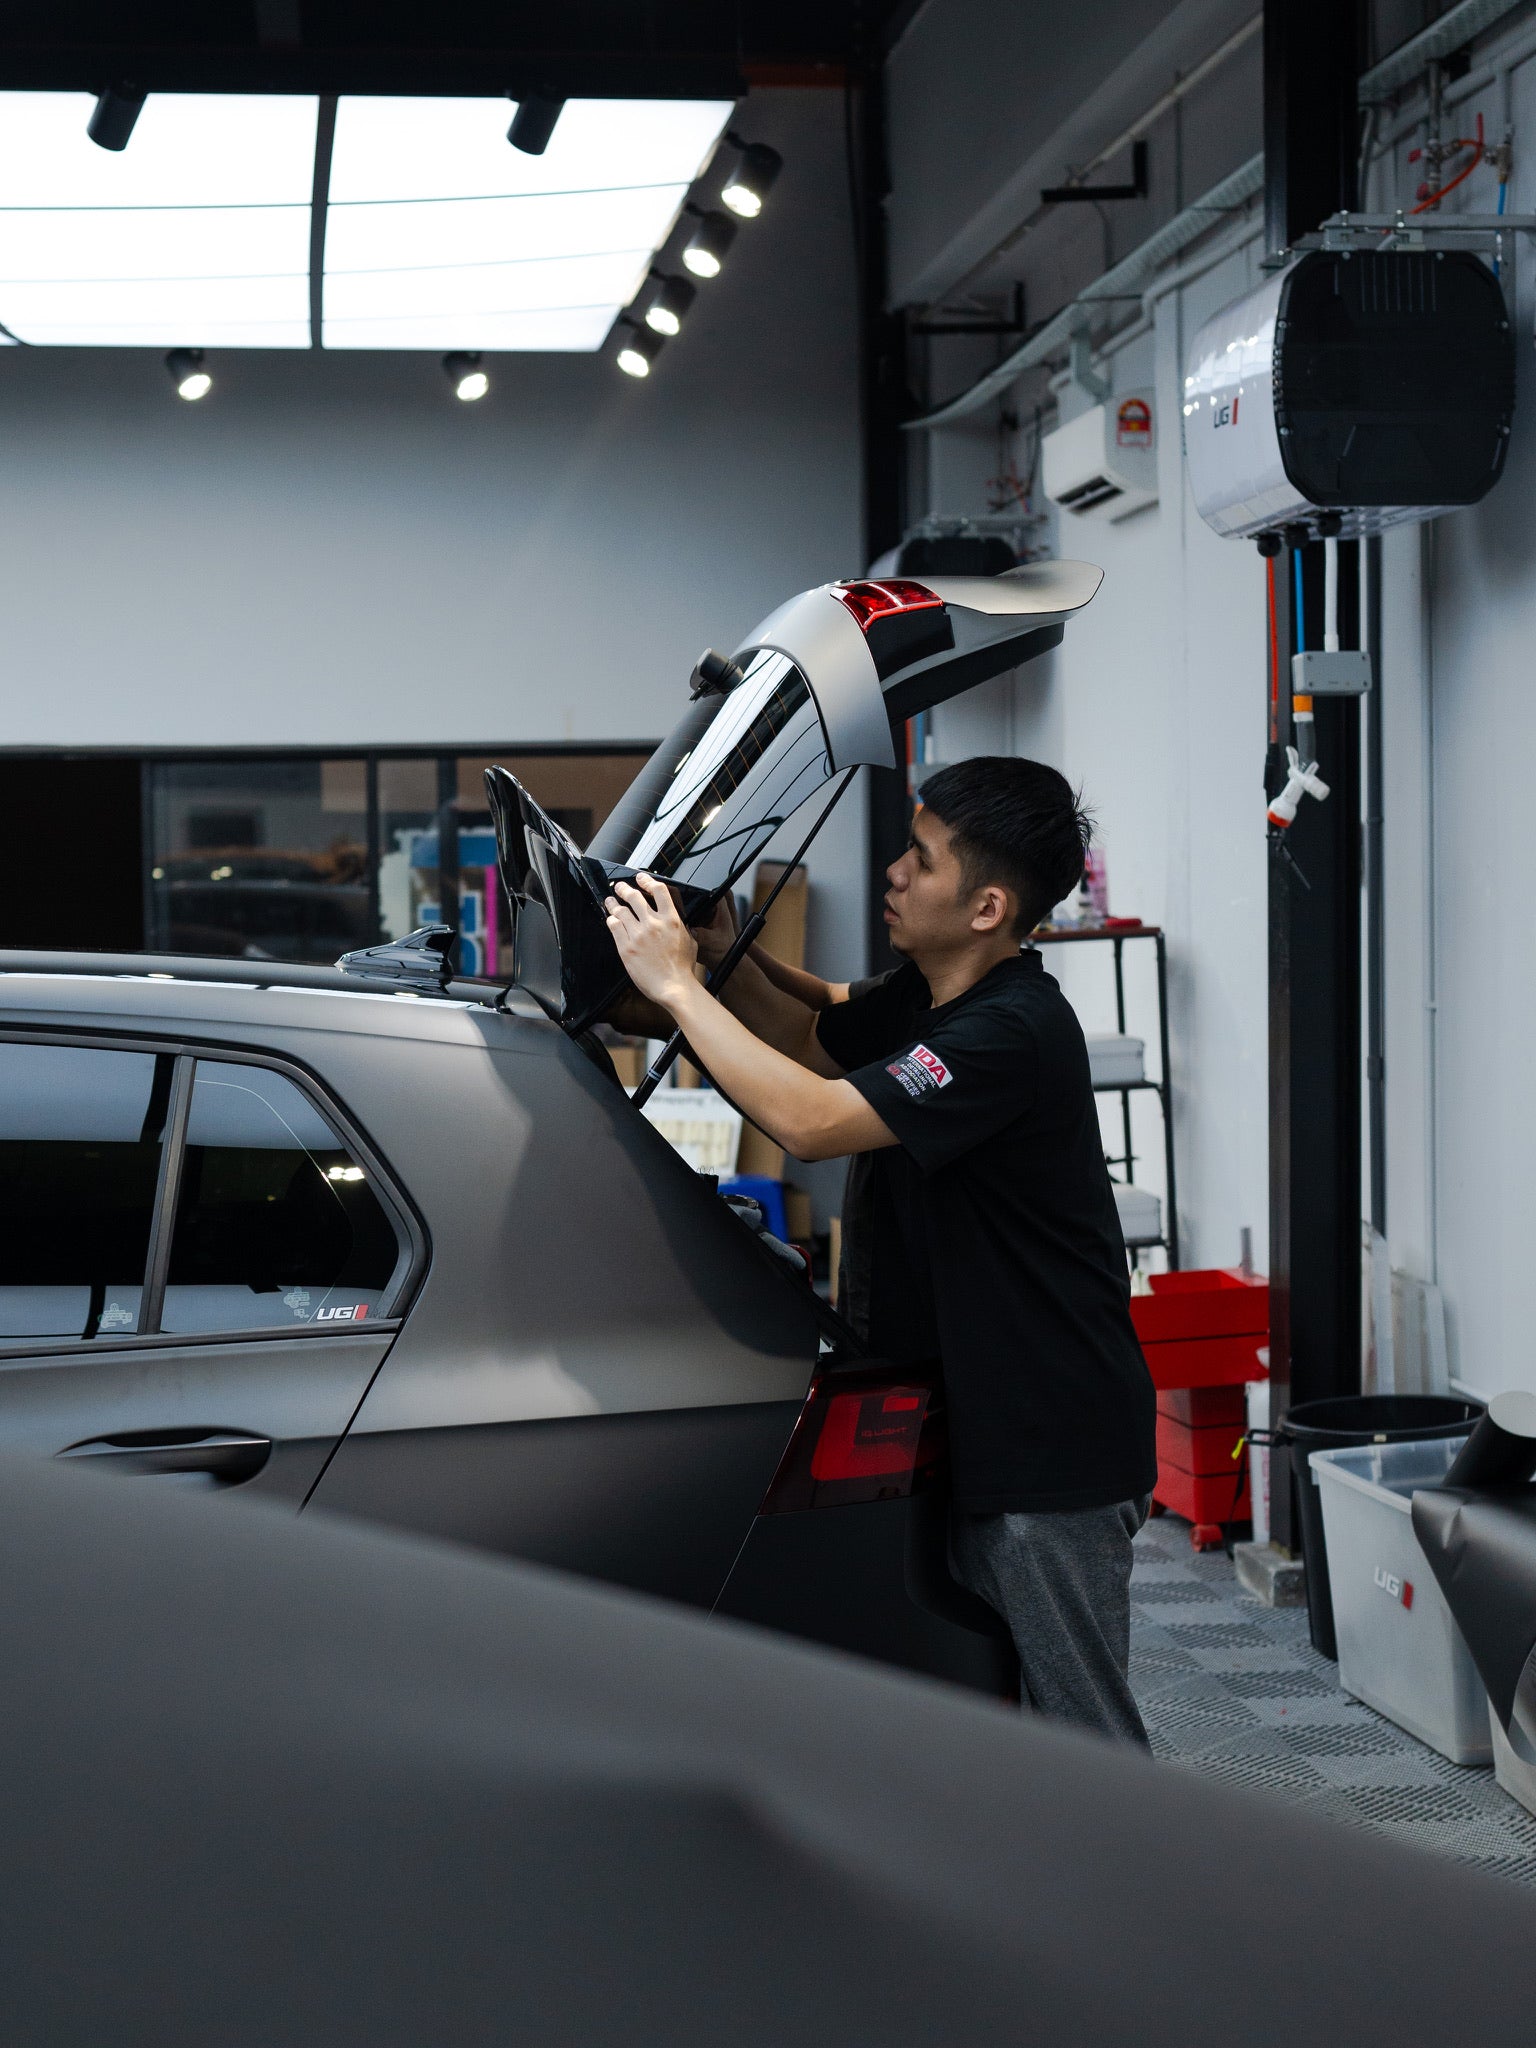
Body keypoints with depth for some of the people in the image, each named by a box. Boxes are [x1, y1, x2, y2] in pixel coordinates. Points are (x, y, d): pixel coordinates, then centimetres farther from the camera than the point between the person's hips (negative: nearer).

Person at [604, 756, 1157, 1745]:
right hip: (978, 1432, 10)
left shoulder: (1010, 1032, -24)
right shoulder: (930, 995, 7)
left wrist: (677, 984, -22)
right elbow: (813, 1033, 22)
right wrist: (725, 950, 1)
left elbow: (810, 1119, -31)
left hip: (1055, 1450, -10)